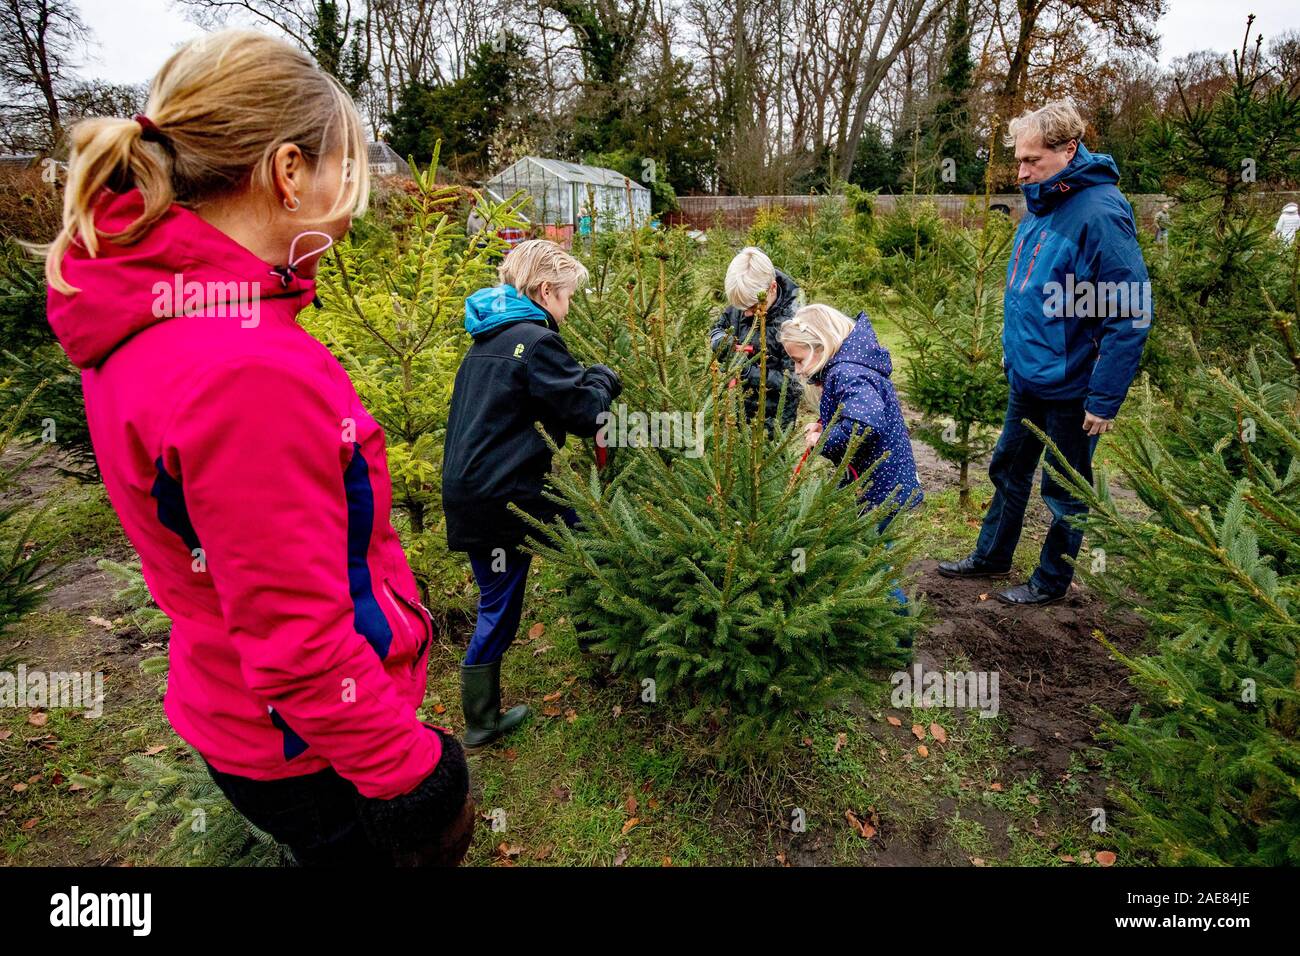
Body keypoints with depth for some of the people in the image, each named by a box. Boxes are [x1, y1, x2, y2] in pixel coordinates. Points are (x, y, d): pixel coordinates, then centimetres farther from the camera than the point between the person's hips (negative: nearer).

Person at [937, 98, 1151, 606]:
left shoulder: (1100, 214, -22)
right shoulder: (1040, 207, 4)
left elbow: (1131, 314, -23)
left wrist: (1105, 400, -22)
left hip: (1070, 387, -8)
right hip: (1027, 376, 8)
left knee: (1065, 489, 10)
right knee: (1008, 469, 20)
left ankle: (1052, 580, 28)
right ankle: (990, 556, 38)